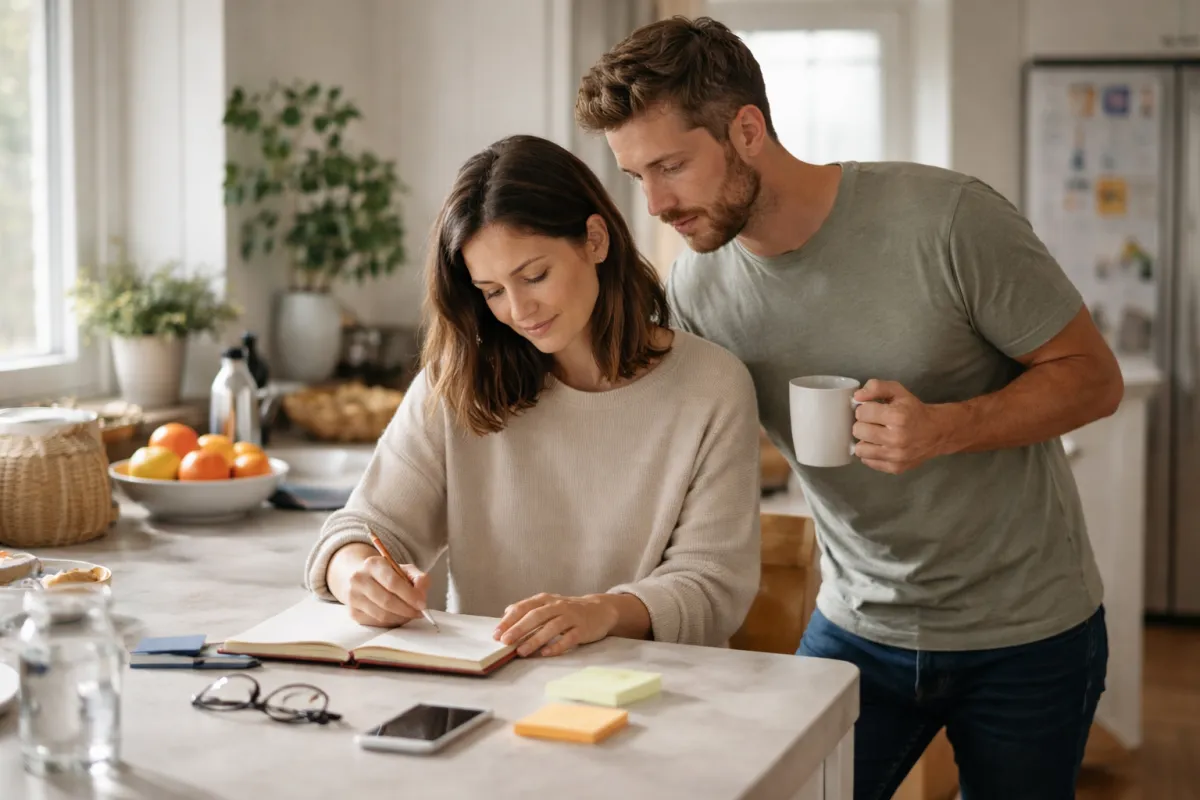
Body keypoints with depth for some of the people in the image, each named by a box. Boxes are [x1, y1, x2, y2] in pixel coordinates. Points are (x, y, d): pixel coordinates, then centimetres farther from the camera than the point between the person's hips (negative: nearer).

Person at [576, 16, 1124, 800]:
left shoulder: (947, 219, -21)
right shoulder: (697, 285, -7)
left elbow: (1093, 377, -11)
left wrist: (943, 428, -29)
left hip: (1025, 629, -3)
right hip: (859, 624, 3)